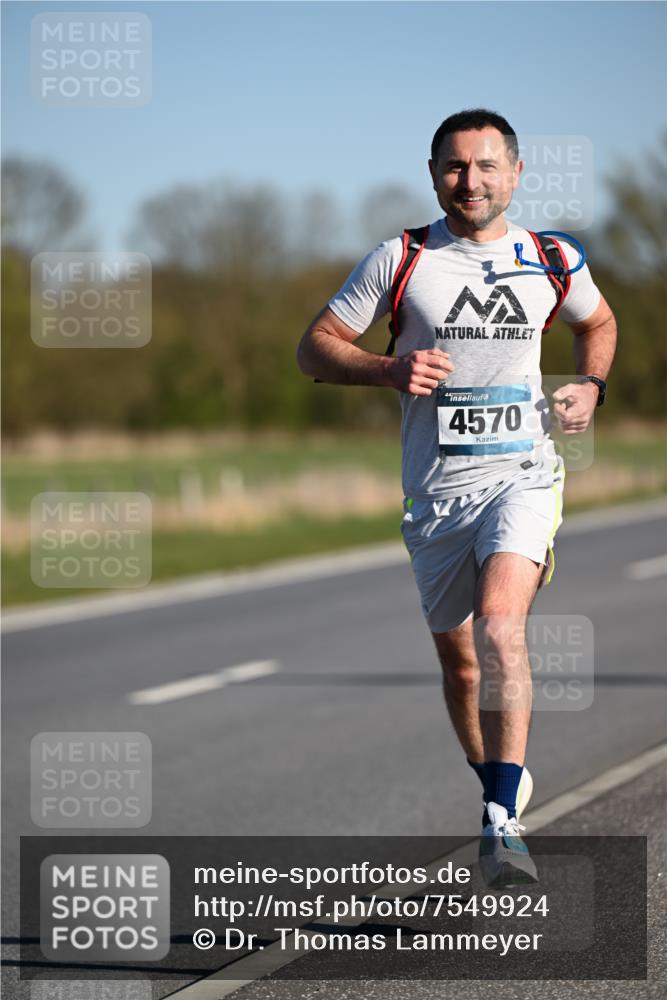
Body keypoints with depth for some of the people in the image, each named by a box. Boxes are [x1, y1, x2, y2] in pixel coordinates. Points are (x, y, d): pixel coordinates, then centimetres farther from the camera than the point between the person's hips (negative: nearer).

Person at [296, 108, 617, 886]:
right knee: (458, 659, 10)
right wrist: (391, 370, -16)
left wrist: (591, 386, 6)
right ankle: (503, 784, 37)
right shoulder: (401, 260, -1)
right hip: (436, 486, 1)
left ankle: (500, 823, -26)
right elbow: (314, 348, 1)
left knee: (499, 624, -24)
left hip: (522, 473, -1)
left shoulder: (551, 260, 4)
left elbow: (597, 322, 26)